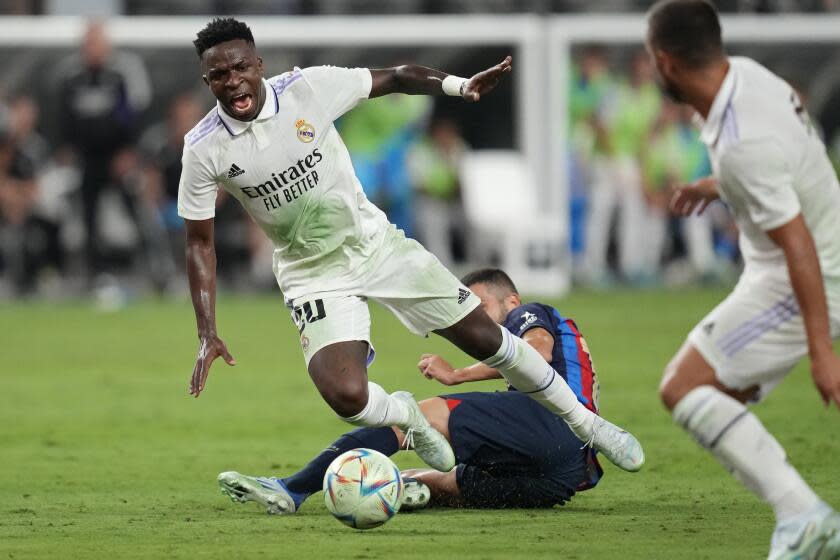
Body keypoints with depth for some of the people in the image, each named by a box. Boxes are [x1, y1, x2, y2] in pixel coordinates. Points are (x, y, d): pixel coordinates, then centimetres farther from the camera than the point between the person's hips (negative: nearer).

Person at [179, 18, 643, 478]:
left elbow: (395, 78, -4)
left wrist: (458, 85, -22)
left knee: (485, 337, 4)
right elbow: (199, 241, -6)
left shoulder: (308, 87, -16)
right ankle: (408, 417, 14)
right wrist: (207, 334, -13)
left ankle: (584, 423, 26)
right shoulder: (204, 150, -16)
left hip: (373, 241, 1)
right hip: (312, 276, -1)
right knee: (346, 397, -23)